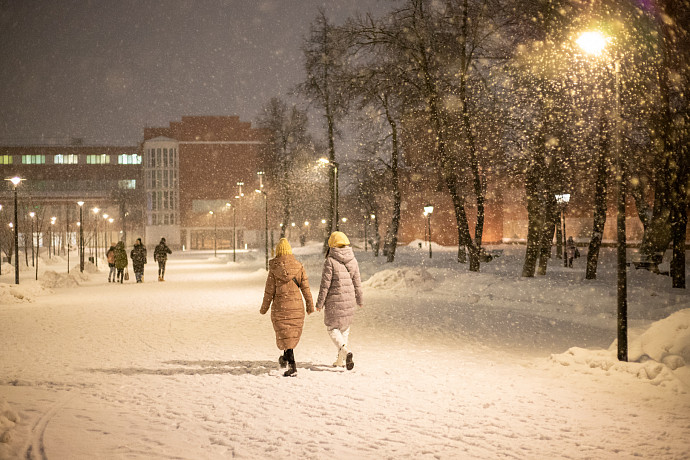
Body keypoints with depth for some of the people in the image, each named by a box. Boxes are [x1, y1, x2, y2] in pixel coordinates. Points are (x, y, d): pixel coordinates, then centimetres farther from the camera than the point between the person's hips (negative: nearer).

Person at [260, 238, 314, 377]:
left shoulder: (274, 268, -8)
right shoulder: (298, 266, -2)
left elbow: (269, 290, -5)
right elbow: (305, 287, -1)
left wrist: (264, 308, 6)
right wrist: (310, 305, 6)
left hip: (280, 306, -3)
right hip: (296, 304, 3)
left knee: (285, 335, 3)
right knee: (293, 332, 21)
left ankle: (292, 366, -5)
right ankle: (285, 357, 33)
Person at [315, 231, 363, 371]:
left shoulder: (330, 262, -15)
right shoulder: (353, 261, 1)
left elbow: (325, 284, -14)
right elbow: (357, 283, 8)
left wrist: (319, 303, -5)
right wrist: (360, 300, 21)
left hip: (334, 301, -5)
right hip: (349, 301, 5)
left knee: (332, 328, 8)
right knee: (345, 328, 18)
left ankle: (345, 351, -17)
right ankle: (341, 359, 22)